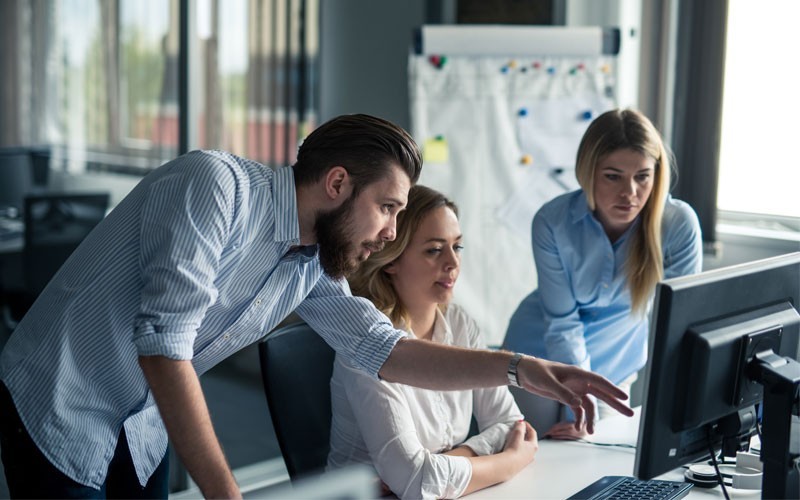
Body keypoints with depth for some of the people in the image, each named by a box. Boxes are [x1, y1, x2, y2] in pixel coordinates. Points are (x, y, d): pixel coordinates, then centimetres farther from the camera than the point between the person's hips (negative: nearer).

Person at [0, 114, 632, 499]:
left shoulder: (310, 267, -1)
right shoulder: (218, 185, -25)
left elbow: (382, 347, 2)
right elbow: (163, 345, -29)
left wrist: (521, 369, -7)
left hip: (143, 431, 7)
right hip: (57, 409, -7)